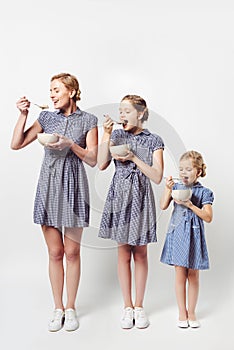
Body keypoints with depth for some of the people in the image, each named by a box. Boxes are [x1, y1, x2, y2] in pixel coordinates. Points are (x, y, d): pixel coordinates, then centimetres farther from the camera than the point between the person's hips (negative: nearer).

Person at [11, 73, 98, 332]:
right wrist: (23, 114, 0)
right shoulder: (46, 118, 9)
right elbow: (16, 144, 7)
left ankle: (70, 308, 19)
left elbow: (93, 160, -3)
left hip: (73, 188, -2)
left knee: (72, 252, 4)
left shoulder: (88, 121, 3)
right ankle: (57, 308, 20)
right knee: (55, 252, 6)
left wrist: (70, 144, -15)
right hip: (48, 186, 2)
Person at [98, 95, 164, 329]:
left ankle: (139, 306, 21)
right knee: (123, 253, 7)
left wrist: (134, 158, -15)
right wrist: (106, 135, -10)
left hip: (141, 199, -1)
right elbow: (101, 165, -6)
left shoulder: (153, 141, 0)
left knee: (140, 254, 7)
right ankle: (127, 307, 19)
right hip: (119, 197, 2)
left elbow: (157, 176, -7)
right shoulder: (116, 135, 6)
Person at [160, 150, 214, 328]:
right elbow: (163, 206, -2)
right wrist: (168, 188, -11)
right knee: (180, 275, 6)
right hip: (177, 234, 1)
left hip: (194, 236, -1)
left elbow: (208, 217, -9)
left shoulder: (203, 192, -3)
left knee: (193, 275, 9)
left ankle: (191, 312, 24)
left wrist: (190, 204, -17)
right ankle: (182, 312, 19)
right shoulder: (176, 187, 5)